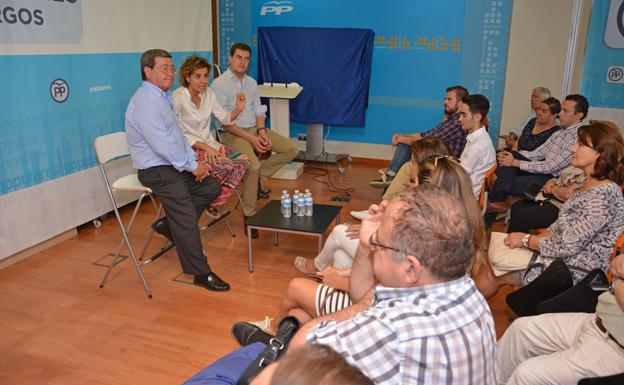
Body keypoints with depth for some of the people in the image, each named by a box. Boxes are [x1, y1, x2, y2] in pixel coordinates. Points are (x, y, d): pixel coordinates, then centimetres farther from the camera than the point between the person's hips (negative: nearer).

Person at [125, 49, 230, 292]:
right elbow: (161, 144, -24)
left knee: (211, 187, 5)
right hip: (156, 170, -10)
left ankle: (168, 224, 11)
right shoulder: (146, 101, -18)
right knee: (187, 219, -14)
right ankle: (201, 274, -4)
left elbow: (178, 135, 15)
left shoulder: (164, 97, 14)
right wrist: (191, 166, -15)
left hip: (174, 165, 10)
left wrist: (194, 161, 1)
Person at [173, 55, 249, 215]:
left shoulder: (208, 93, 5)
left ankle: (216, 203, -1)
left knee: (242, 161, -15)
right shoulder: (178, 98, -15)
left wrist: (237, 110, -12)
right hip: (189, 148, -7)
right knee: (227, 167, -27)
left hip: (209, 143, 7)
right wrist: (204, 147, -23)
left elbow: (225, 119, 10)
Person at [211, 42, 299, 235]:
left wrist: (261, 131, -8)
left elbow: (258, 111, 13)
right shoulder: (219, 84, -8)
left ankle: (258, 176, 0)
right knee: (253, 166, -32)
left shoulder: (251, 82, 13)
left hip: (255, 129, 7)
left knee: (292, 148, -8)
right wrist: (251, 139, -19)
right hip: (233, 133, -7)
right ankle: (249, 215, -15)